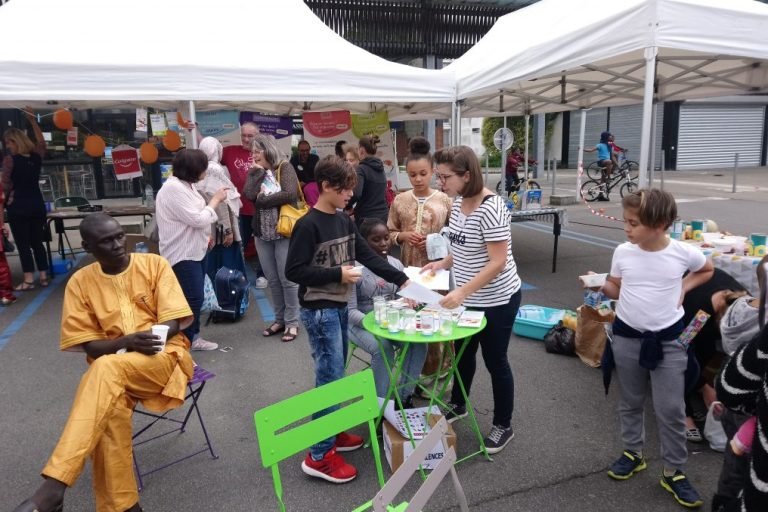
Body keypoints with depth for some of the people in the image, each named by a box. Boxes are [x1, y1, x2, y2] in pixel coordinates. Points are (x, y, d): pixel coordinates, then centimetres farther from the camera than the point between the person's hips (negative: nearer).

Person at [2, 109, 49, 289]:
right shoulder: (36, 156, 4)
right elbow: (41, 142, 25)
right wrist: (33, 122, 27)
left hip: (18, 206, -5)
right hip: (37, 204, 5)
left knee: (23, 244, -1)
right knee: (37, 242, 12)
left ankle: (28, 280, -1)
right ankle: (43, 276, 14)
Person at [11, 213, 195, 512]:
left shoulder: (154, 265, -1)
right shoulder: (80, 282, 3)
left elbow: (172, 323, -3)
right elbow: (88, 345, 0)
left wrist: (148, 340, -22)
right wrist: (127, 341, -19)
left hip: (164, 355, -2)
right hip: (111, 366, 2)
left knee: (106, 369, -34)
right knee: (109, 410, -33)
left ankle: (53, 488, -35)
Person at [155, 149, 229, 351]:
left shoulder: (186, 185, 10)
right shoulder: (174, 189, -21)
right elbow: (198, 219, -22)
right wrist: (215, 200, -11)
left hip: (195, 250, 10)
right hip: (183, 254, -10)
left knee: (195, 297, 17)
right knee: (192, 299, -9)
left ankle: (193, 337, 29)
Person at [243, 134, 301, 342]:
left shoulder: (284, 167, -4)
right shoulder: (255, 171, 10)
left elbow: (290, 194, -20)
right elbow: (249, 195, -7)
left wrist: (263, 199, -10)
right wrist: (257, 172, -4)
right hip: (262, 233, 5)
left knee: (287, 279, 0)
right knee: (272, 280, 12)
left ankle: (292, 322, 12)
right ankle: (280, 319, 24)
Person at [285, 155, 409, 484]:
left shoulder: (344, 220, 8)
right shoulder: (308, 225, -16)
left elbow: (368, 256, 10)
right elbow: (293, 271, -18)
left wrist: (402, 280, 4)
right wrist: (338, 274, -20)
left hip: (339, 306, 8)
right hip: (319, 310, -8)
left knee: (335, 373, 16)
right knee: (330, 376, -5)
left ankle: (332, 432, 32)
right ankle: (319, 455, 7)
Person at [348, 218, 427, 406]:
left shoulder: (396, 264, 1)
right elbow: (350, 311, -15)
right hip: (362, 324, -4)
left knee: (419, 342, -21)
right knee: (383, 347, -33)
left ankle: (404, 396, -4)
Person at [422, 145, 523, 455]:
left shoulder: (490, 208, -25)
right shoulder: (458, 203, 1)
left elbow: (498, 262, -27)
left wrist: (461, 292, -31)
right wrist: (443, 263, -3)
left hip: (496, 300, -8)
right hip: (468, 297, 8)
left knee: (495, 362, 8)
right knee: (463, 353, 23)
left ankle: (503, 426, 29)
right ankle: (457, 405, 46)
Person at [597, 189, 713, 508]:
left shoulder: (683, 253, -12)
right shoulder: (623, 252, -8)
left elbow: (707, 269, 11)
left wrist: (685, 286, -5)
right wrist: (600, 286, -16)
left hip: (668, 339, -2)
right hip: (627, 337, 2)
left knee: (671, 410, 4)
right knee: (630, 402, 17)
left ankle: (674, 472, 23)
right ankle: (632, 454, 37)